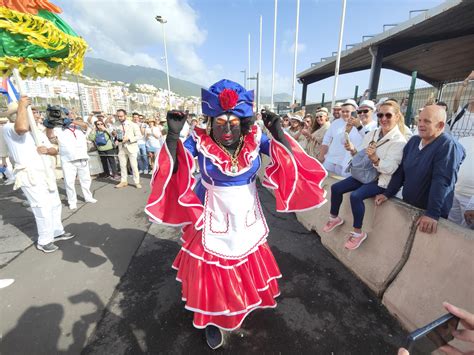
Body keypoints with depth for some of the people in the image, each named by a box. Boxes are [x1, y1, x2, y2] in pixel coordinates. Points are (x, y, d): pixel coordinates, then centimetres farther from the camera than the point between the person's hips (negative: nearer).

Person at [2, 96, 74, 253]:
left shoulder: (39, 133, 18)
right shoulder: (8, 129, -7)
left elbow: (54, 151, 17)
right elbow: (22, 128, -32)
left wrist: (47, 150, -8)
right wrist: (22, 105, -19)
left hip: (46, 173, 8)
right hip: (29, 176, -8)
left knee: (55, 204, 14)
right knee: (43, 208, -9)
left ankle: (57, 232, 29)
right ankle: (44, 241, 6)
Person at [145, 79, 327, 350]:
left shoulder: (254, 138, -10)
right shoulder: (200, 141, -15)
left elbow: (288, 160, -12)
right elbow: (174, 169, -20)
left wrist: (278, 132, -26)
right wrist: (173, 135, -31)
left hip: (247, 216, 3)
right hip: (214, 218, -3)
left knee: (249, 264, 25)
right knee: (213, 269, 12)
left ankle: (248, 299, 59)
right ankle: (212, 318, 42)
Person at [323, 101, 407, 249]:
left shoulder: (399, 141, -13)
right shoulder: (371, 134, 6)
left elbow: (390, 168, -22)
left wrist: (375, 159, -39)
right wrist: (353, 151, -12)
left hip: (381, 180, -7)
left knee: (355, 196, -29)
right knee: (336, 188, -4)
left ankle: (358, 232, -10)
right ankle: (334, 218, 16)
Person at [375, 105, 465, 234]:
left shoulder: (448, 146, -17)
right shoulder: (413, 141, 3)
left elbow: (441, 182, -25)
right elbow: (400, 171, 4)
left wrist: (433, 213, -30)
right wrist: (387, 194, -1)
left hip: (429, 213, -5)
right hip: (407, 206, 6)